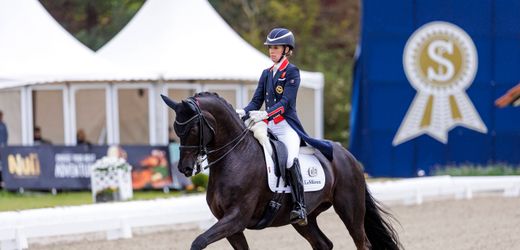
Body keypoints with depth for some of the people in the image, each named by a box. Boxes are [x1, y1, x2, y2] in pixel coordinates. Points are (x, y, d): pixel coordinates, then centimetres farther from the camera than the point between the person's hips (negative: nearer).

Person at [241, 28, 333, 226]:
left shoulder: (292, 72, -2)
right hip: (268, 126, 8)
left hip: (287, 125, -8)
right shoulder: (266, 74, 17)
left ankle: (299, 207, -30)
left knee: (290, 158, -32)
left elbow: (285, 101, -13)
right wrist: (244, 113, -8)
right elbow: (257, 101, 13)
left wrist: (265, 114, -27)